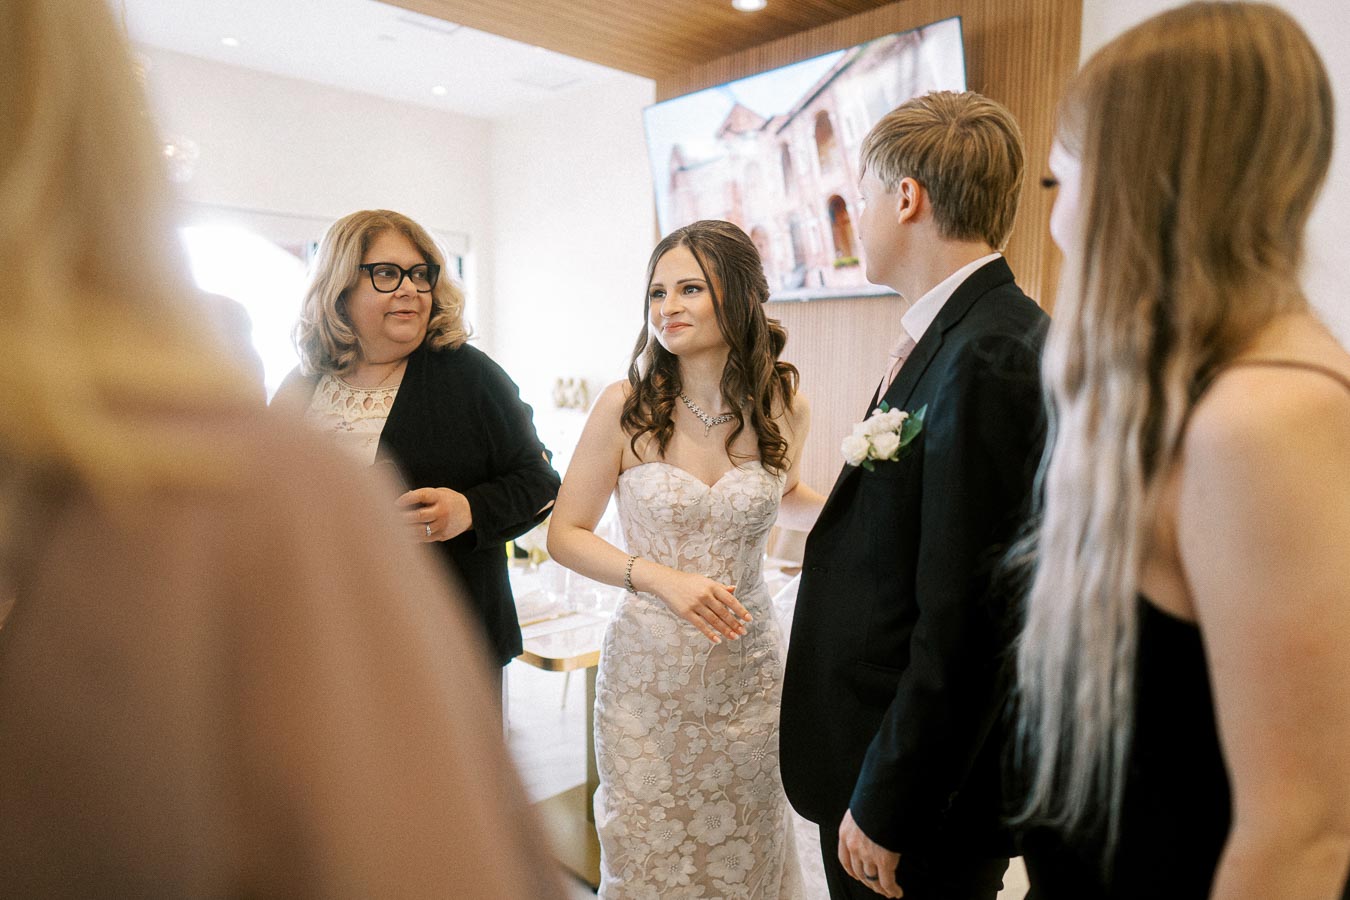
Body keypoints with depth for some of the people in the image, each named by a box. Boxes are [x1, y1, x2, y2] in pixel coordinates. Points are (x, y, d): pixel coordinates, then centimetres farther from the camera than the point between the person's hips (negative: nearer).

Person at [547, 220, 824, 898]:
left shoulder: (784, 405, -5)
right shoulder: (626, 406, -13)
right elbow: (564, 533, -6)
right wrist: (661, 578, -19)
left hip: (747, 670, 2)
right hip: (649, 672, -2)